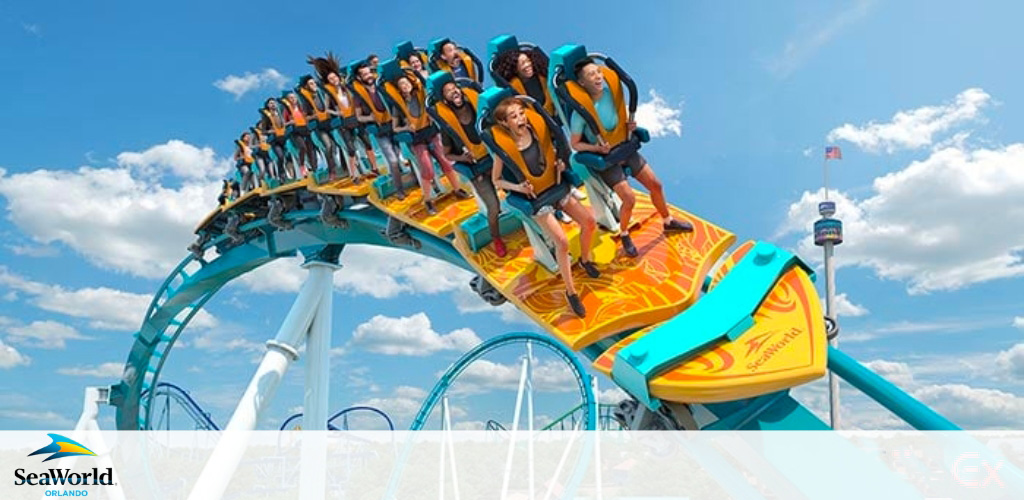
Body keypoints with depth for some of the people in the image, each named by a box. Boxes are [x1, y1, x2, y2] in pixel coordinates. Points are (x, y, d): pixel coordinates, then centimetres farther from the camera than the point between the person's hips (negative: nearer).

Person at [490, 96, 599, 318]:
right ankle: (571, 292, 2)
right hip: (537, 199, -5)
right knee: (562, 242, -15)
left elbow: (553, 152, 10)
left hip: (558, 187, 5)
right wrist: (517, 187, -23)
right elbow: (496, 180, -8)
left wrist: (561, 164, -8)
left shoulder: (537, 130, -10)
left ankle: (585, 260, 32)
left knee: (589, 221, 2)